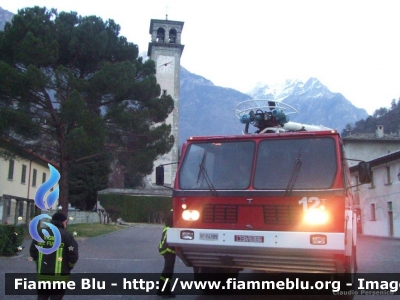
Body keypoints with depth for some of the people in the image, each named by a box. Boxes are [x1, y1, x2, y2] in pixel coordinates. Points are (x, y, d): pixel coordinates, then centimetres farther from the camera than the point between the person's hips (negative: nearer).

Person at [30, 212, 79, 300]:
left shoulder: (40, 233, 6)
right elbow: (73, 255, -12)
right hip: (60, 276, -4)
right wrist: (68, 267, 5)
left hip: (42, 275, 4)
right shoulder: (66, 235, -9)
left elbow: (32, 251, 10)